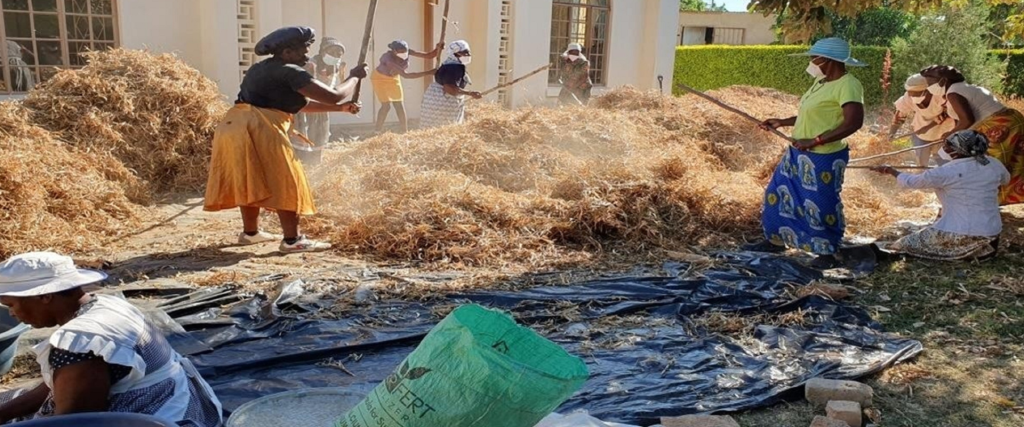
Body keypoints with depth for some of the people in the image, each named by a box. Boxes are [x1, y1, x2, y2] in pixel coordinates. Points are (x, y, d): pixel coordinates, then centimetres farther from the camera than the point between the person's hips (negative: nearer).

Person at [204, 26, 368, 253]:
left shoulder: (263, 69, 25)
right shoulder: (290, 72, -5)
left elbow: (299, 103, 30)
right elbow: (333, 95, -9)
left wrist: (340, 108, 26)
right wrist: (355, 77, 9)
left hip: (233, 127, 10)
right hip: (256, 129, -9)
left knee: (251, 181, 21)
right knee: (285, 183, -4)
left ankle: (250, 232, 32)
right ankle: (292, 240, -4)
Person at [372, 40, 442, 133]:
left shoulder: (407, 52, -25)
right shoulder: (389, 59, -41)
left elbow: (429, 55, -21)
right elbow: (405, 75, -48)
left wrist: (438, 48, -42)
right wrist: (428, 73, -49)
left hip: (394, 78, 5)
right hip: (380, 78, -5)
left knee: (399, 105, 3)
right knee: (386, 105, -12)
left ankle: (405, 132, 9)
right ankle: (378, 132, 1)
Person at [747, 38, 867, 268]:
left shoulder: (848, 85, -19)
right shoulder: (822, 81, 9)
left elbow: (853, 122, -27)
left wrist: (816, 141, -27)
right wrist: (782, 122, 17)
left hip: (823, 159, -10)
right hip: (798, 154, 10)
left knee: (821, 205, 2)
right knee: (779, 194, 16)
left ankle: (828, 253, 21)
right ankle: (776, 240, 32)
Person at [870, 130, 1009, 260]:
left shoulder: (947, 172, -14)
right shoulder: (994, 164, 0)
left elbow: (912, 181, -1)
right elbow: (1005, 180, 24)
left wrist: (890, 171, 14)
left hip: (961, 235, -4)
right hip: (991, 234, 5)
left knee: (909, 244, 10)